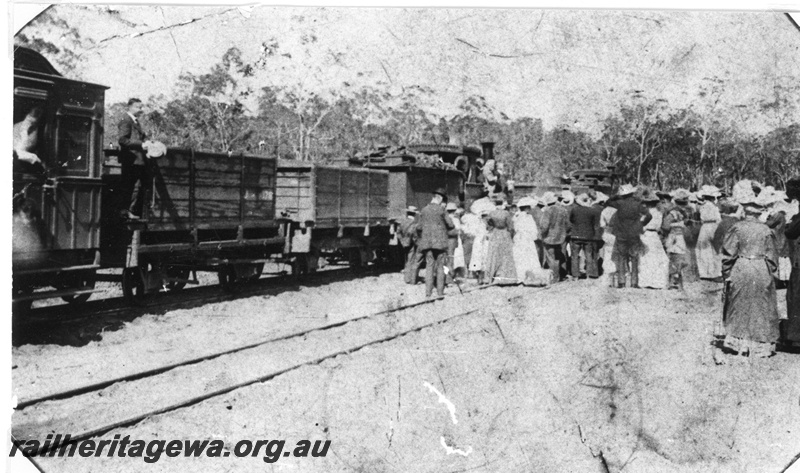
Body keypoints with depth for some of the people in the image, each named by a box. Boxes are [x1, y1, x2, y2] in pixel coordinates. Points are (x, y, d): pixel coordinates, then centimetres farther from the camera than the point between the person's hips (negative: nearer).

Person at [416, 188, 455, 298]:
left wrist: (421, 237, 25)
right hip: (440, 241, -3)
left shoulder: (424, 210, 6)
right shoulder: (441, 210, -6)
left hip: (427, 242, 3)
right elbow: (451, 225, -5)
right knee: (440, 266, 4)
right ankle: (440, 291, 4)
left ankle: (428, 292, -1)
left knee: (429, 265, 5)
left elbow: (419, 228, 7)